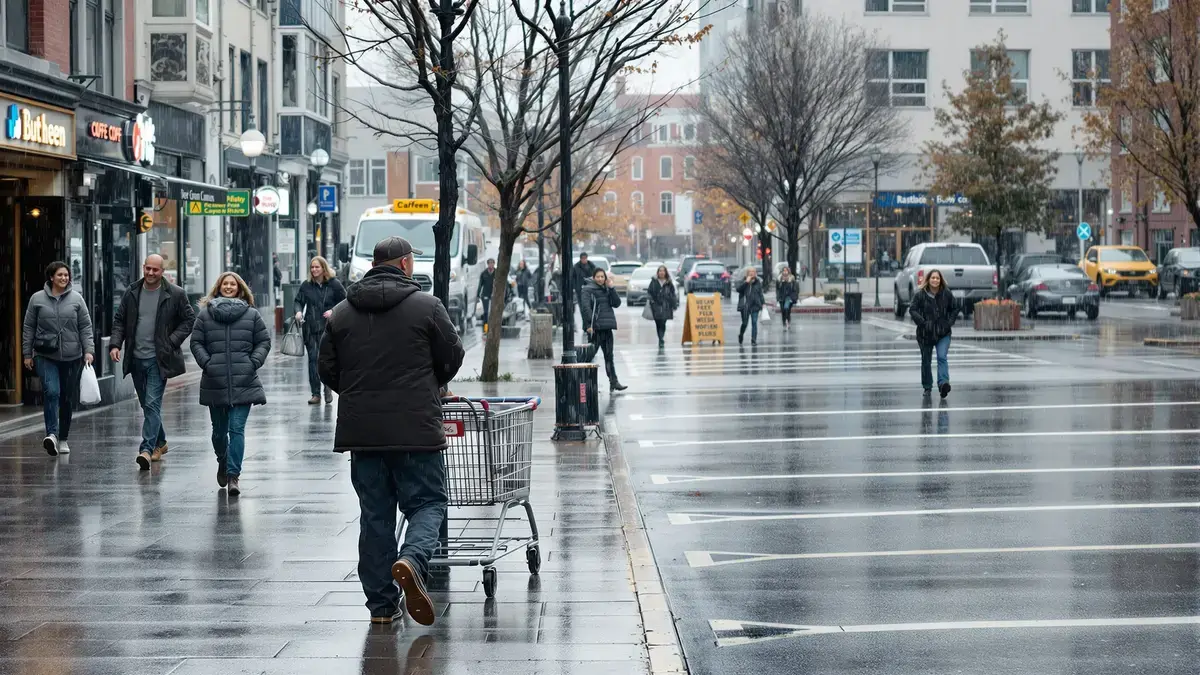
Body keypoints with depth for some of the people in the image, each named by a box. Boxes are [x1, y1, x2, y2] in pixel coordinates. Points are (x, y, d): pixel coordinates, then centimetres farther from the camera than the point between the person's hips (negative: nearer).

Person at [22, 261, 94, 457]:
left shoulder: (76, 299, 5)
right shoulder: (37, 299, 4)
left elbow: (85, 327, 5)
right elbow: (28, 328, 8)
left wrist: (88, 350, -5)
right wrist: (27, 354, 6)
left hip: (72, 358, 2)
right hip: (46, 356, -2)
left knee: (68, 398, 7)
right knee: (51, 391, -21)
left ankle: (63, 439, 20)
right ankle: (52, 434, -23)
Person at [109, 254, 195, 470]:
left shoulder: (175, 294, -3)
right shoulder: (131, 293, 7)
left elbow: (189, 320, 3)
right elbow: (119, 320, 11)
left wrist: (171, 342, -8)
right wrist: (115, 344, -4)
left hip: (158, 359, -5)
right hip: (136, 359, 5)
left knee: (152, 404, -14)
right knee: (147, 405, 14)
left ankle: (147, 449, -19)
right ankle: (159, 442, 30)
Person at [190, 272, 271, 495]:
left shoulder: (251, 314, 6)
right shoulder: (205, 314, 6)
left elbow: (264, 341, 8)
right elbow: (196, 342, 7)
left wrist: (254, 362, -5)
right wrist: (206, 362, -6)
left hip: (243, 383, -1)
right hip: (215, 383, 1)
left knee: (237, 428, -10)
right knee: (219, 430, 12)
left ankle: (233, 475, -11)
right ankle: (223, 462, 38)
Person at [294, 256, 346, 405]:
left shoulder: (334, 284, -1)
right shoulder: (306, 286, 6)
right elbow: (299, 301, 13)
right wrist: (298, 311, -8)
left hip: (328, 328, -3)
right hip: (310, 327, 3)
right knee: (312, 359, 3)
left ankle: (328, 390, 11)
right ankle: (315, 394, 8)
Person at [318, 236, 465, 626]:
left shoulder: (342, 313, 7)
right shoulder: (426, 307, -4)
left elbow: (328, 371, 10)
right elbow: (453, 359, 3)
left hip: (361, 431, 4)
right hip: (416, 429, -4)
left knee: (375, 514, 9)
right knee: (427, 503, 5)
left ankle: (381, 604, 9)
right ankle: (412, 560, -24)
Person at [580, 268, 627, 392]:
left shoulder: (606, 289, 14)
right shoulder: (588, 290, -4)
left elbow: (617, 303, 5)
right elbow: (586, 307, -13)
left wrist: (611, 288, -4)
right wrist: (589, 324, -21)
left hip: (607, 327, 6)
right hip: (595, 327, -6)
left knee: (609, 356, 7)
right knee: (590, 354, -5)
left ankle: (614, 382, 7)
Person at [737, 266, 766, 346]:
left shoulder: (758, 282, 6)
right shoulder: (744, 281, 1)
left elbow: (760, 293, 11)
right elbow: (738, 289, -13)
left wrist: (763, 302, 4)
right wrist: (746, 282, -19)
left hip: (755, 305, 1)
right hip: (745, 306, -1)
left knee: (754, 323, -3)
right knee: (745, 323, 3)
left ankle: (754, 340, 0)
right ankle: (741, 335, 31)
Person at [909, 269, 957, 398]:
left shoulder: (947, 294, 0)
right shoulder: (921, 295, -6)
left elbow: (955, 308, 11)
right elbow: (912, 310, -5)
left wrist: (950, 322, -3)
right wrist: (922, 322, -17)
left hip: (943, 333, 0)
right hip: (925, 334, 0)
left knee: (942, 357, -18)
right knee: (926, 361, 11)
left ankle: (943, 383, -30)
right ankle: (927, 387, 26)